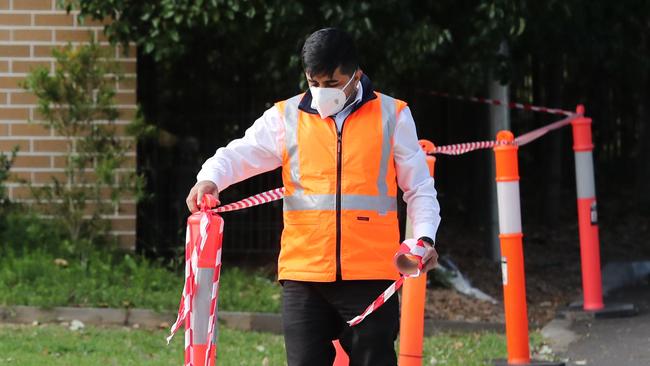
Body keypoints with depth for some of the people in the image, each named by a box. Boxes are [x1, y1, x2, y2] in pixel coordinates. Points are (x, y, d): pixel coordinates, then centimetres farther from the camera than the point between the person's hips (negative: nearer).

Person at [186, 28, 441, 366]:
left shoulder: (392, 116, 6)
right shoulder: (286, 117, 7)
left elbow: (419, 187, 10)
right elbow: (240, 154, 0)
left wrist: (425, 236, -3)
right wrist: (210, 178, -21)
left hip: (370, 275, -1)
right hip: (303, 274, 1)